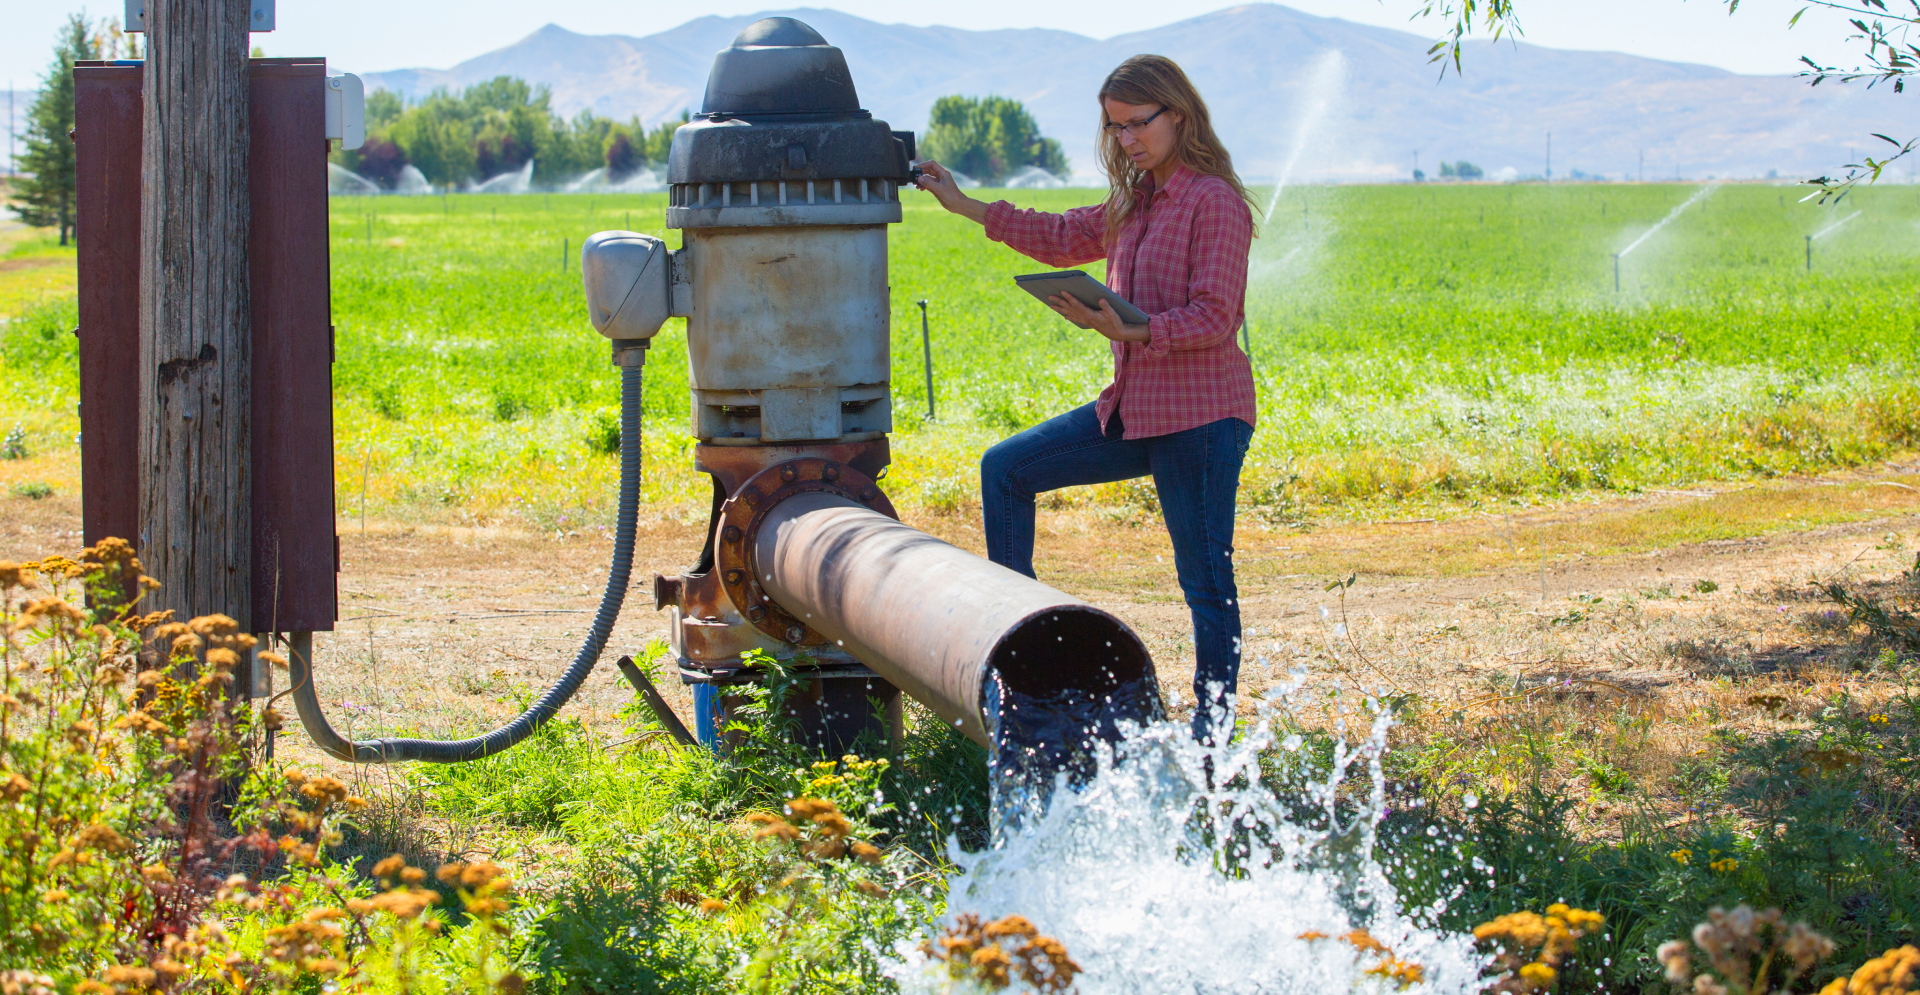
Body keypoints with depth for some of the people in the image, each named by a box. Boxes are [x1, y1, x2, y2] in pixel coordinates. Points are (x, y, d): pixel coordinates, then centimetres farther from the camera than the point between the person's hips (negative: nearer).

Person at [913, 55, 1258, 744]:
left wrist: (1129, 330, -30)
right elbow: (1064, 239, 27)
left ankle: (1212, 734, 6)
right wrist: (964, 207, 26)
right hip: (1134, 410, 9)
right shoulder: (1136, 203, 15)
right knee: (1006, 469, 10)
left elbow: (1213, 318, -17)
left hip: (1201, 417, -9)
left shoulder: (1215, 200, -11)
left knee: (1205, 581, -4)